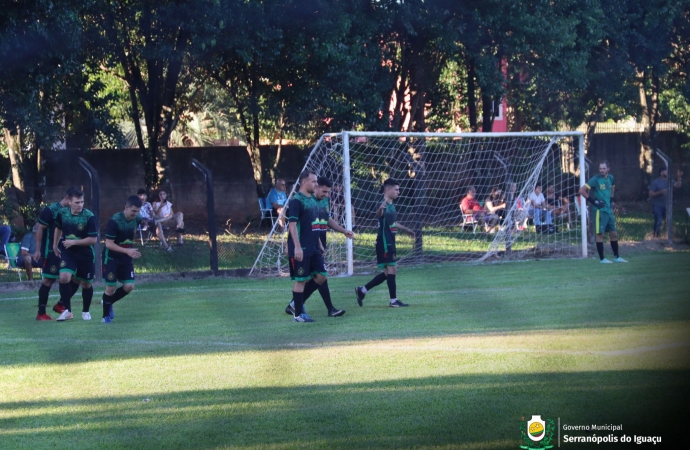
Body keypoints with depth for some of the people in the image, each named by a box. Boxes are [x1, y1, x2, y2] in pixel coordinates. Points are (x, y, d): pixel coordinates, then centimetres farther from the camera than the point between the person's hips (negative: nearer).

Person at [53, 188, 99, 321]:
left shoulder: (89, 217, -18)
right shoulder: (62, 213, -6)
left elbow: (93, 239, -17)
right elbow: (58, 228, 16)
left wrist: (74, 242, -21)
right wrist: (55, 245, 20)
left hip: (85, 254, -2)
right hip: (67, 252, 2)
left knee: (86, 284, 10)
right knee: (64, 278, -18)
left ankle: (85, 311, 34)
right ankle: (67, 310, -4)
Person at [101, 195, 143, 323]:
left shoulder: (136, 219, -5)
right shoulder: (114, 221, -24)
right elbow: (109, 244, -25)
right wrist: (127, 251, -34)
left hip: (126, 258, 6)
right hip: (111, 258, -6)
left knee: (129, 286, -2)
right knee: (111, 287, -4)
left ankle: (109, 302, 24)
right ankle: (105, 315, 15)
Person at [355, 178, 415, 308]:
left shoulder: (391, 206, 14)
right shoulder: (384, 205, -15)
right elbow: (379, 214, -40)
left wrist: (407, 230, 45)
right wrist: (380, 209, -64)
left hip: (390, 242, 10)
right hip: (384, 242, -10)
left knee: (388, 272, 11)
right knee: (391, 269, -6)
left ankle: (362, 290, 18)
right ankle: (393, 300, 0)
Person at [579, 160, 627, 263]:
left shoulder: (610, 178, 7)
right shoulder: (595, 179, -12)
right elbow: (582, 190, -14)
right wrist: (593, 201, -15)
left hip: (609, 210, 7)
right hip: (600, 211, -7)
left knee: (614, 234, 10)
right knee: (600, 234, -4)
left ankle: (616, 257, 19)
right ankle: (602, 258, 1)